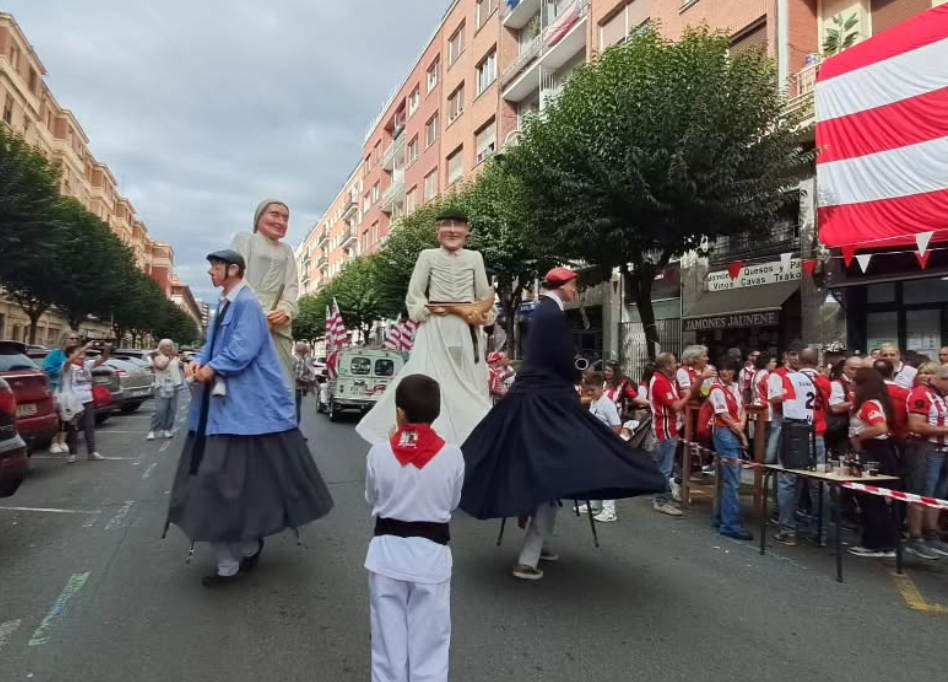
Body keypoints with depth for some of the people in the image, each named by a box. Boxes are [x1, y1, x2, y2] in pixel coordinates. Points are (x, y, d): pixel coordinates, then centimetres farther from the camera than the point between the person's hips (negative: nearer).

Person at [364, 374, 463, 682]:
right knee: (429, 642, 12)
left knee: (389, 639, 15)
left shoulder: (379, 452, -13)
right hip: (431, 554, 0)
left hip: (387, 551, 1)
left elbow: (371, 499, 3)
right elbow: (452, 503, 2)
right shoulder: (452, 454, -13)